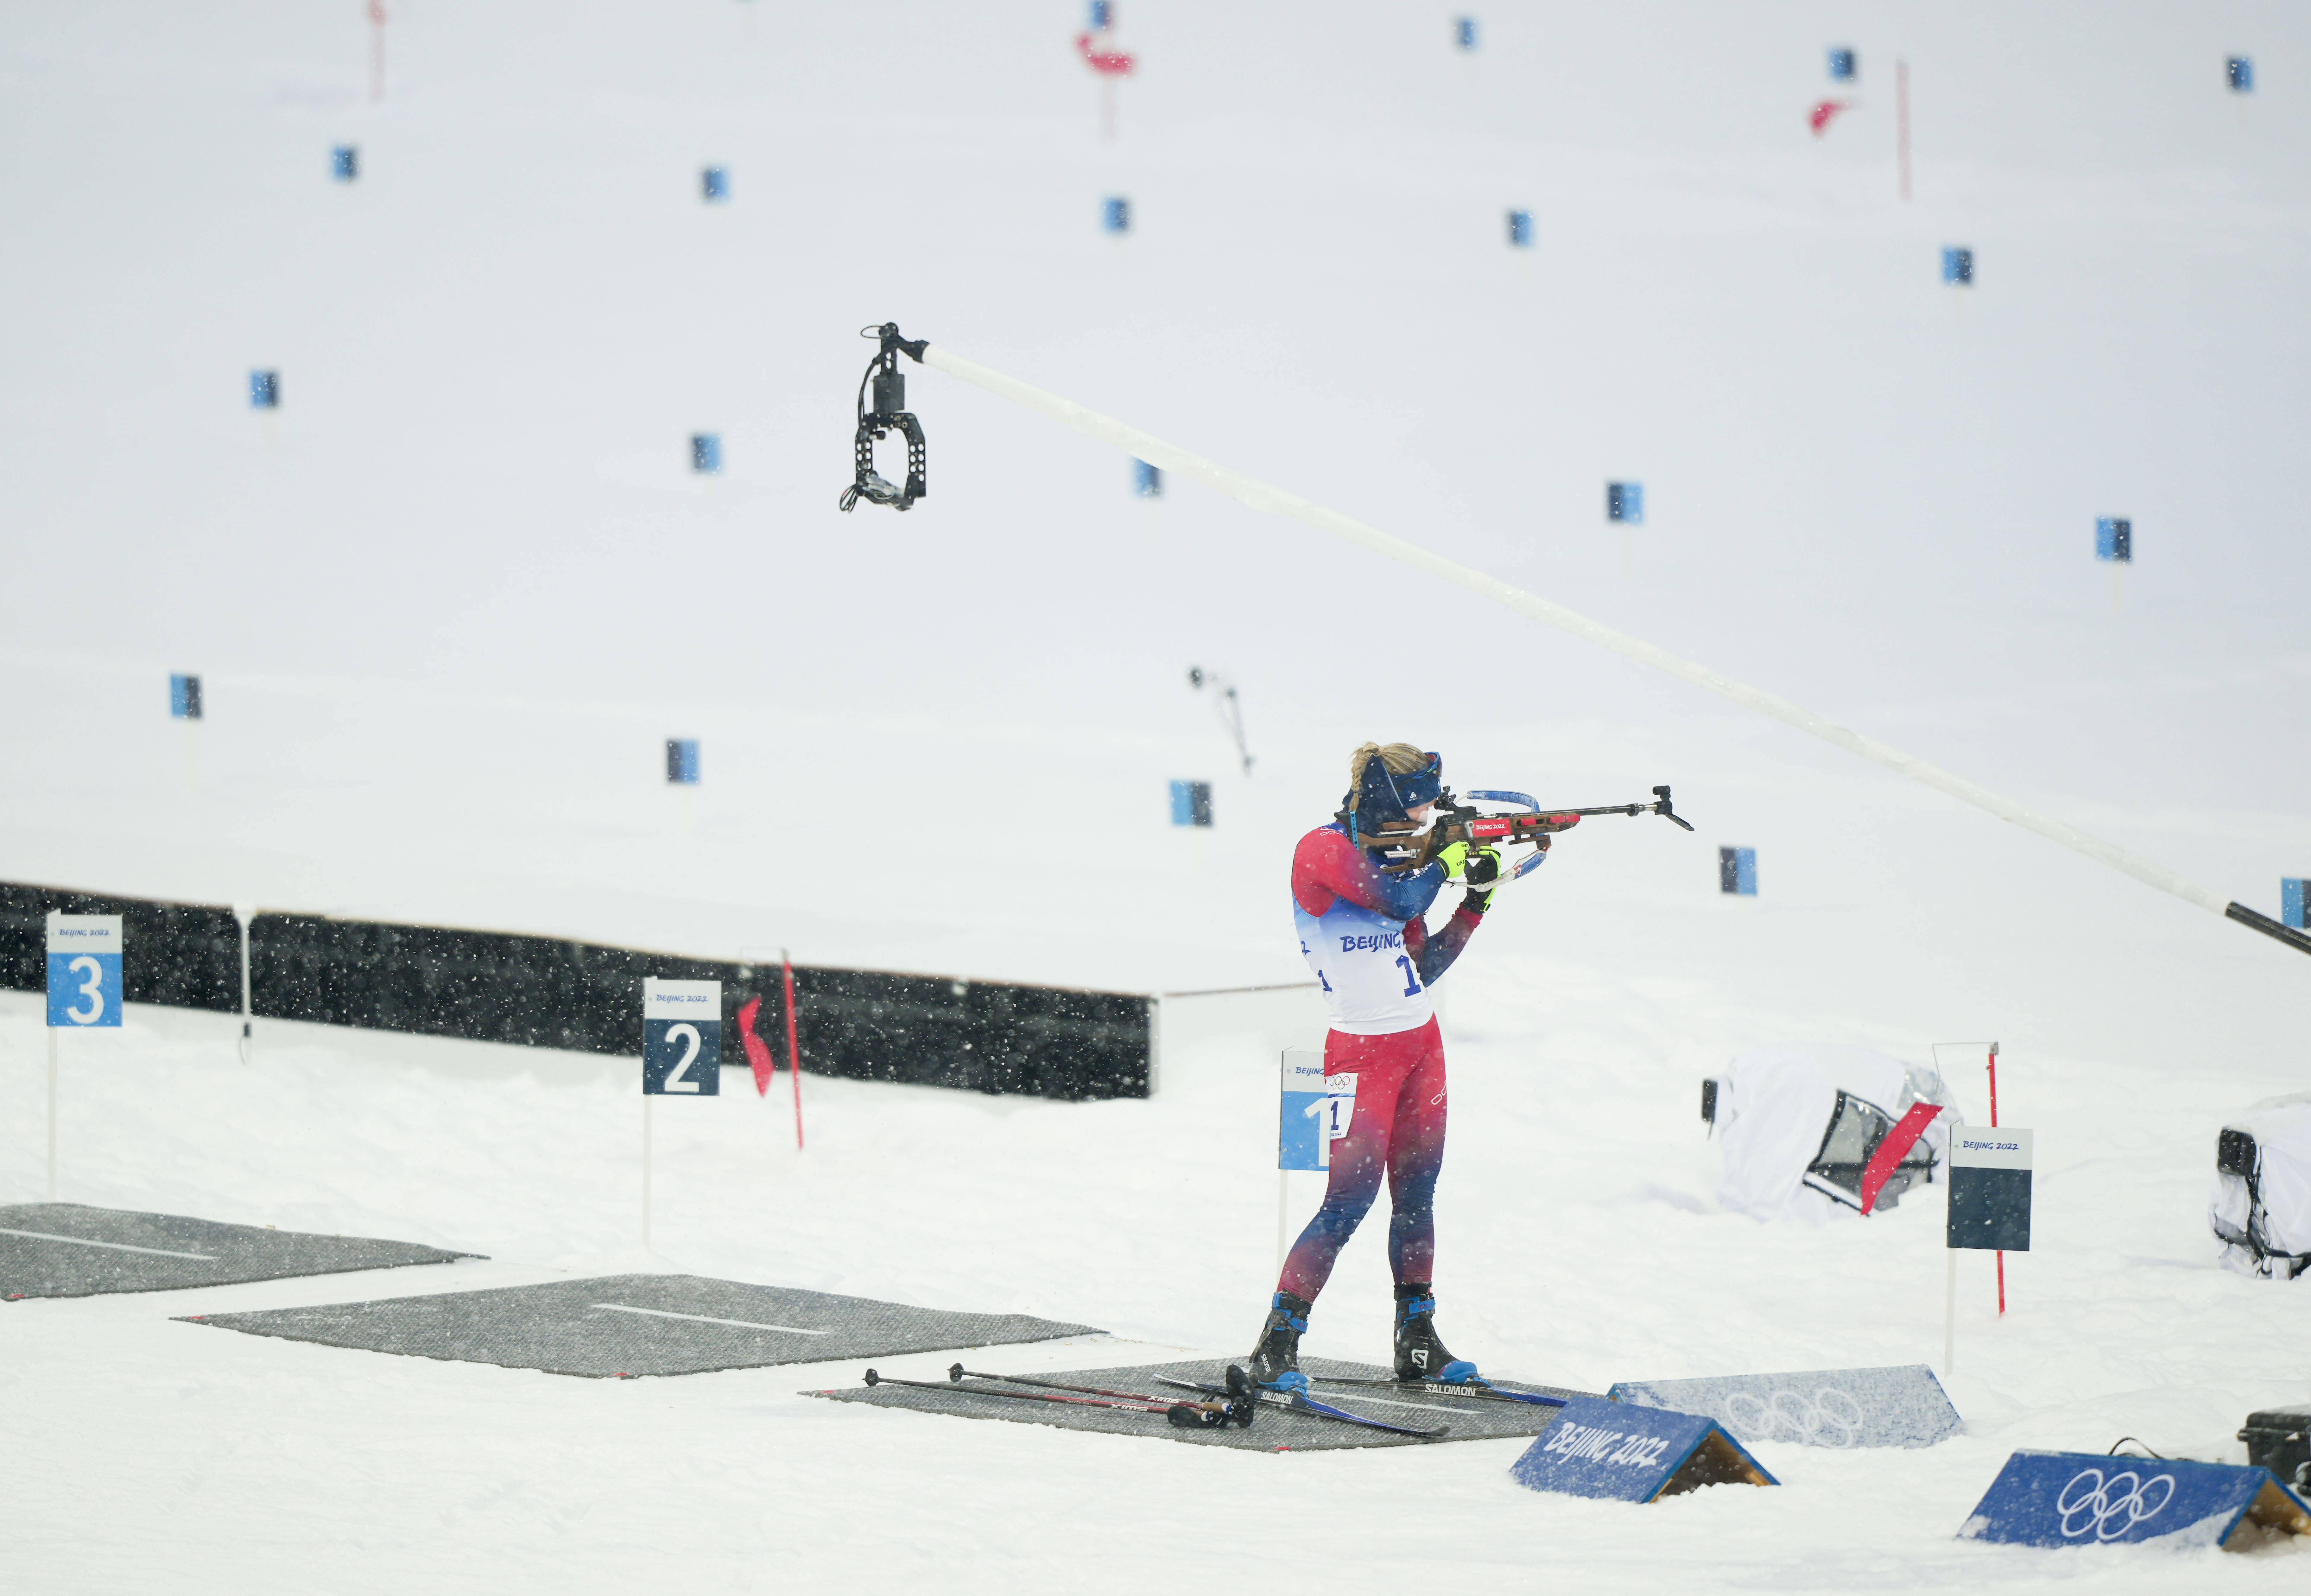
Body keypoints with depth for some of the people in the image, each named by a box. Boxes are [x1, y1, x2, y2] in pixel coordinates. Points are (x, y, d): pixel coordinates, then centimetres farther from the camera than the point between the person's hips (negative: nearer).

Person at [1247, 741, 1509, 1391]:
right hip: (1362, 1051, -8)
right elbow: (1400, 902, -25)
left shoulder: (1390, 860, 11)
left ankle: (1417, 1339, 16)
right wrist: (1447, 858, -8)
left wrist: (1477, 901, 5)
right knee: (1350, 1200, -12)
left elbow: (1421, 967, 12)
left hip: (1421, 1044, 8)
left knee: (1417, 1196, 9)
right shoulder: (1324, 851, -12)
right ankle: (1277, 1344, -9)